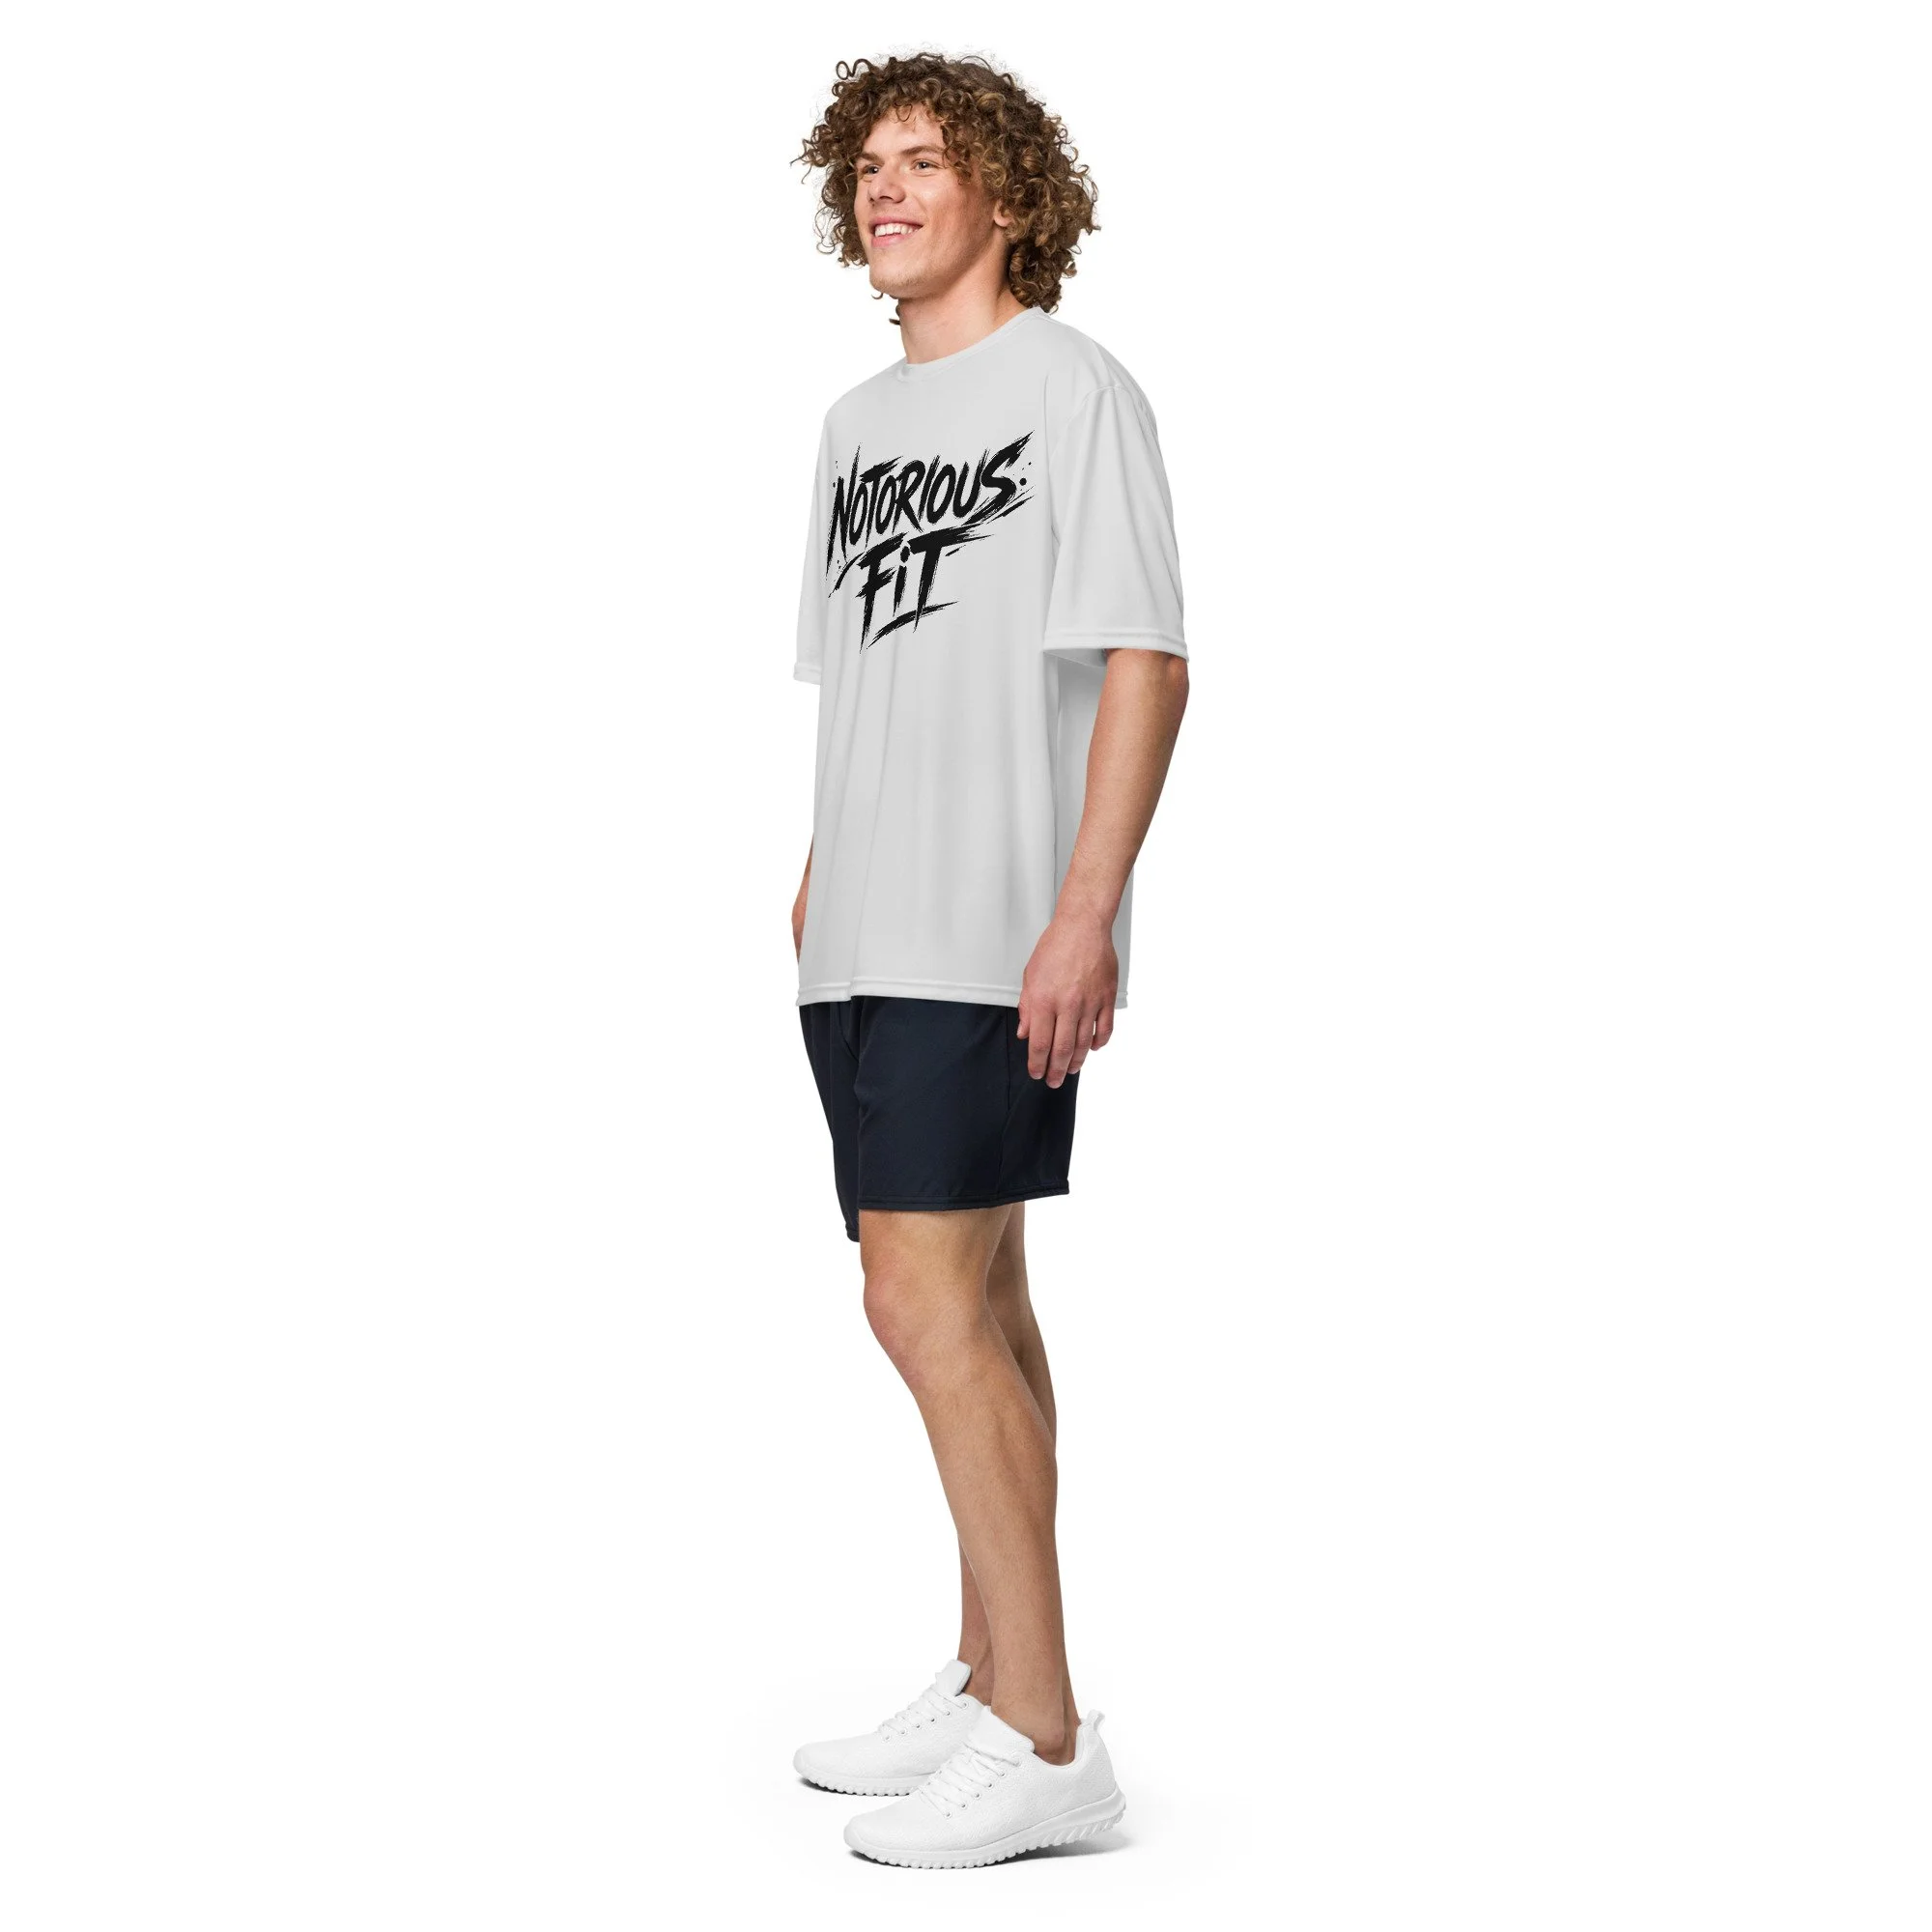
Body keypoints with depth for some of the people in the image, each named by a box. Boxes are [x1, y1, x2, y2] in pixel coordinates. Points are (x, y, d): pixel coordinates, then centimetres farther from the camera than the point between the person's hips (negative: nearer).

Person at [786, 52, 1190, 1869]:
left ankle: (1044, 1740, -7)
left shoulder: (1073, 386, -4)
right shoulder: (855, 422, 19)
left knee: (926, 1302, -14)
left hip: (994, 938, -8)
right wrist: (818, 884, 16)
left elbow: (1146, 665, -11)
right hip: (867, 938, 8)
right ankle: (986, 1685, 21)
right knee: (971, 1301, 12)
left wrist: (1085, 913, -19)